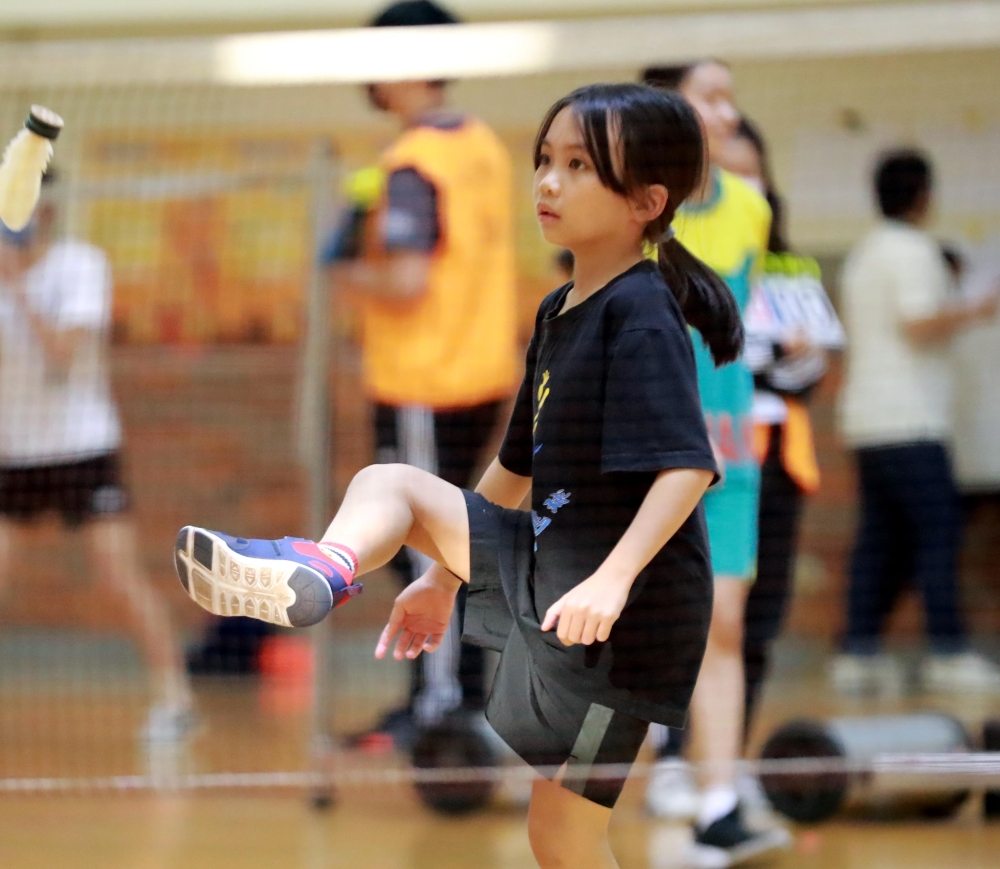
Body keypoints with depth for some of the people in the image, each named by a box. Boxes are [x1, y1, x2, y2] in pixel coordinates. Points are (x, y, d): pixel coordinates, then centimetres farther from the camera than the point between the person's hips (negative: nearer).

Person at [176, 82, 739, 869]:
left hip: (622, 613, -9)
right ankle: (319, 575, -28)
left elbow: (688, 466, -26)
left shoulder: (642, 317, -16)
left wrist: (612, 578, -37)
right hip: (544, 568, 9)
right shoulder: (559, 315, 12)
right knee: (388, 484, 3)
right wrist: (445, 576, 28)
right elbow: (518, 467, 23)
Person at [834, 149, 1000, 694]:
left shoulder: (863, 255, 20)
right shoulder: (913, 251, -9)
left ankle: (859, 651, 2)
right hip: (909, 423, -9)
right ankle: (947, 653, -13)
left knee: (877, 536, 7)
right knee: (937, 531, -9)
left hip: (866, 421, 9)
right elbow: (920, 323, -18)